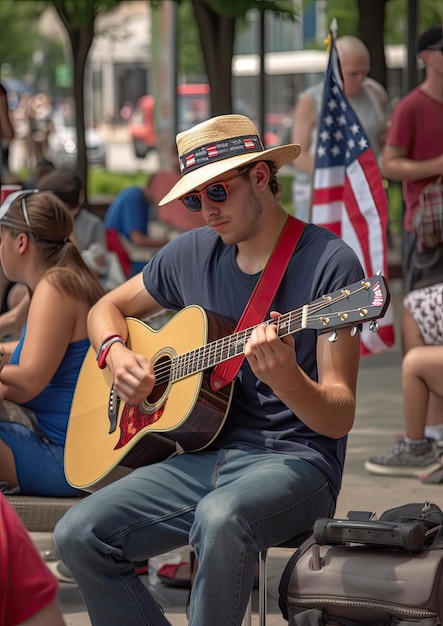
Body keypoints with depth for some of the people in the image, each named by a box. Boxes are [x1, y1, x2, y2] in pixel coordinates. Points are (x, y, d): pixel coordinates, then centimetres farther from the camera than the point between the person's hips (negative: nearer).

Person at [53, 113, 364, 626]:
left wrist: (286, 380, -34)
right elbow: (107, 308, 27)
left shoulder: (328, 262, -9)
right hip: (202, 454, 6)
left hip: (294, 458, -6)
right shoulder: (191, 253, 9)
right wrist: (115, 354, 3)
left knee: (220, 518, -39)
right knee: (78, 534, -16)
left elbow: (339, 418, -12)